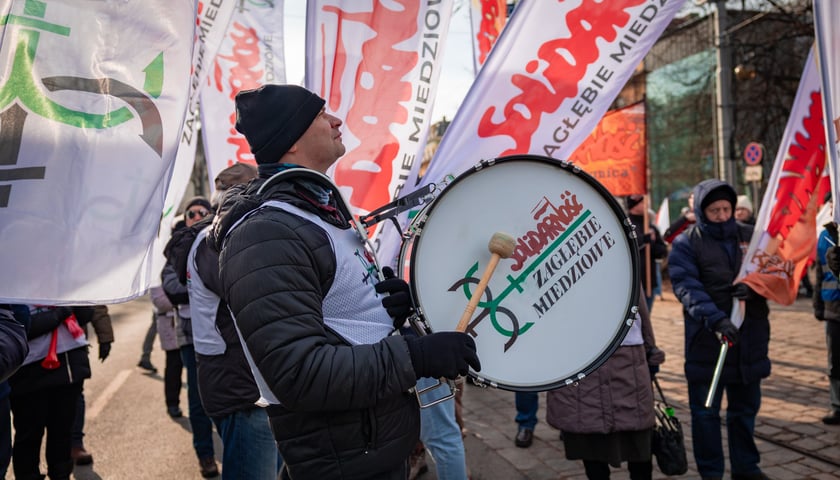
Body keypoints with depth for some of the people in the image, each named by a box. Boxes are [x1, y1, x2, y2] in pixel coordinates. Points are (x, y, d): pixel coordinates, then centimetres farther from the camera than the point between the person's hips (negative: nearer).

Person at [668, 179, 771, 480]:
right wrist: (716, 319, -30)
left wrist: (754, 286, -15)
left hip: (750, 337, 4)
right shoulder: (686, 243, -5)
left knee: (746, 407, 17)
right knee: (705, 410, 6)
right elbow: (686, 287, -16)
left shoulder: (750, 236, 7)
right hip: (706, 339, -3)